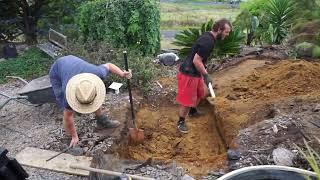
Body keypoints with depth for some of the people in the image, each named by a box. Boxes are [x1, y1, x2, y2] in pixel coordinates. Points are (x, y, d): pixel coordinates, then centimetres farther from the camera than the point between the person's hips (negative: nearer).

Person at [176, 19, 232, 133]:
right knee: (187, 100, 1)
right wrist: (206, 75, -16)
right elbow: (196, 61, -26)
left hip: (195, 72, 10)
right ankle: (181, 122, 20)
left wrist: (204, 73, 18)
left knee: (200, 93, 25)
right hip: (189, 73, -10)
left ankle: (193, 111, 49)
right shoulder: (208, 41, -25)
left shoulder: (209, 36, 6)